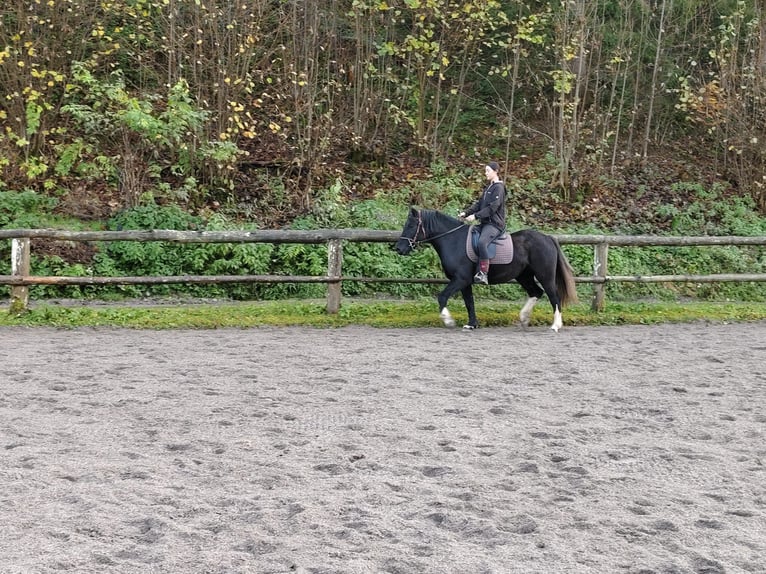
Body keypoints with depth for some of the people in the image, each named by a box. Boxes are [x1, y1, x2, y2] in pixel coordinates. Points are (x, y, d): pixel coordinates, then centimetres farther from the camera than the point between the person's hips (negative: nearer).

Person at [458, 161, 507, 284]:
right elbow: (479, 204, 16)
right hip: (485, 223, 11)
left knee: (482, 242, -34)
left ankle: (483, 274, -38)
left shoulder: (498, 187, -8)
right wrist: (466, 213, 2)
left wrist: (475, 216, -22)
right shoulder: (488, 188, 20)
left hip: (495, 224, -11)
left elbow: (492, 207, -18)